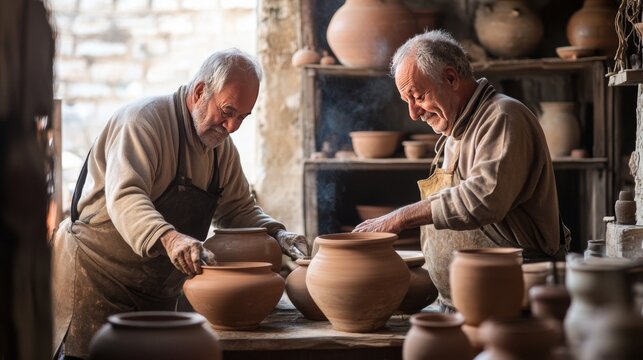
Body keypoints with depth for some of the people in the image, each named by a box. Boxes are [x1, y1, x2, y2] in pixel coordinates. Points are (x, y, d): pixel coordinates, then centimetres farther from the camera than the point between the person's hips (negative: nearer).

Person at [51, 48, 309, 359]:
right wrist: (169, 239, -47)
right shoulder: (144, 120, -17)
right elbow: (125, 197, -30)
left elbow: (238, 208, 17)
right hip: (96, 273, -8)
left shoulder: (222, 146, 9)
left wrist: (275, 233, -3)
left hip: (157, 292, 8)